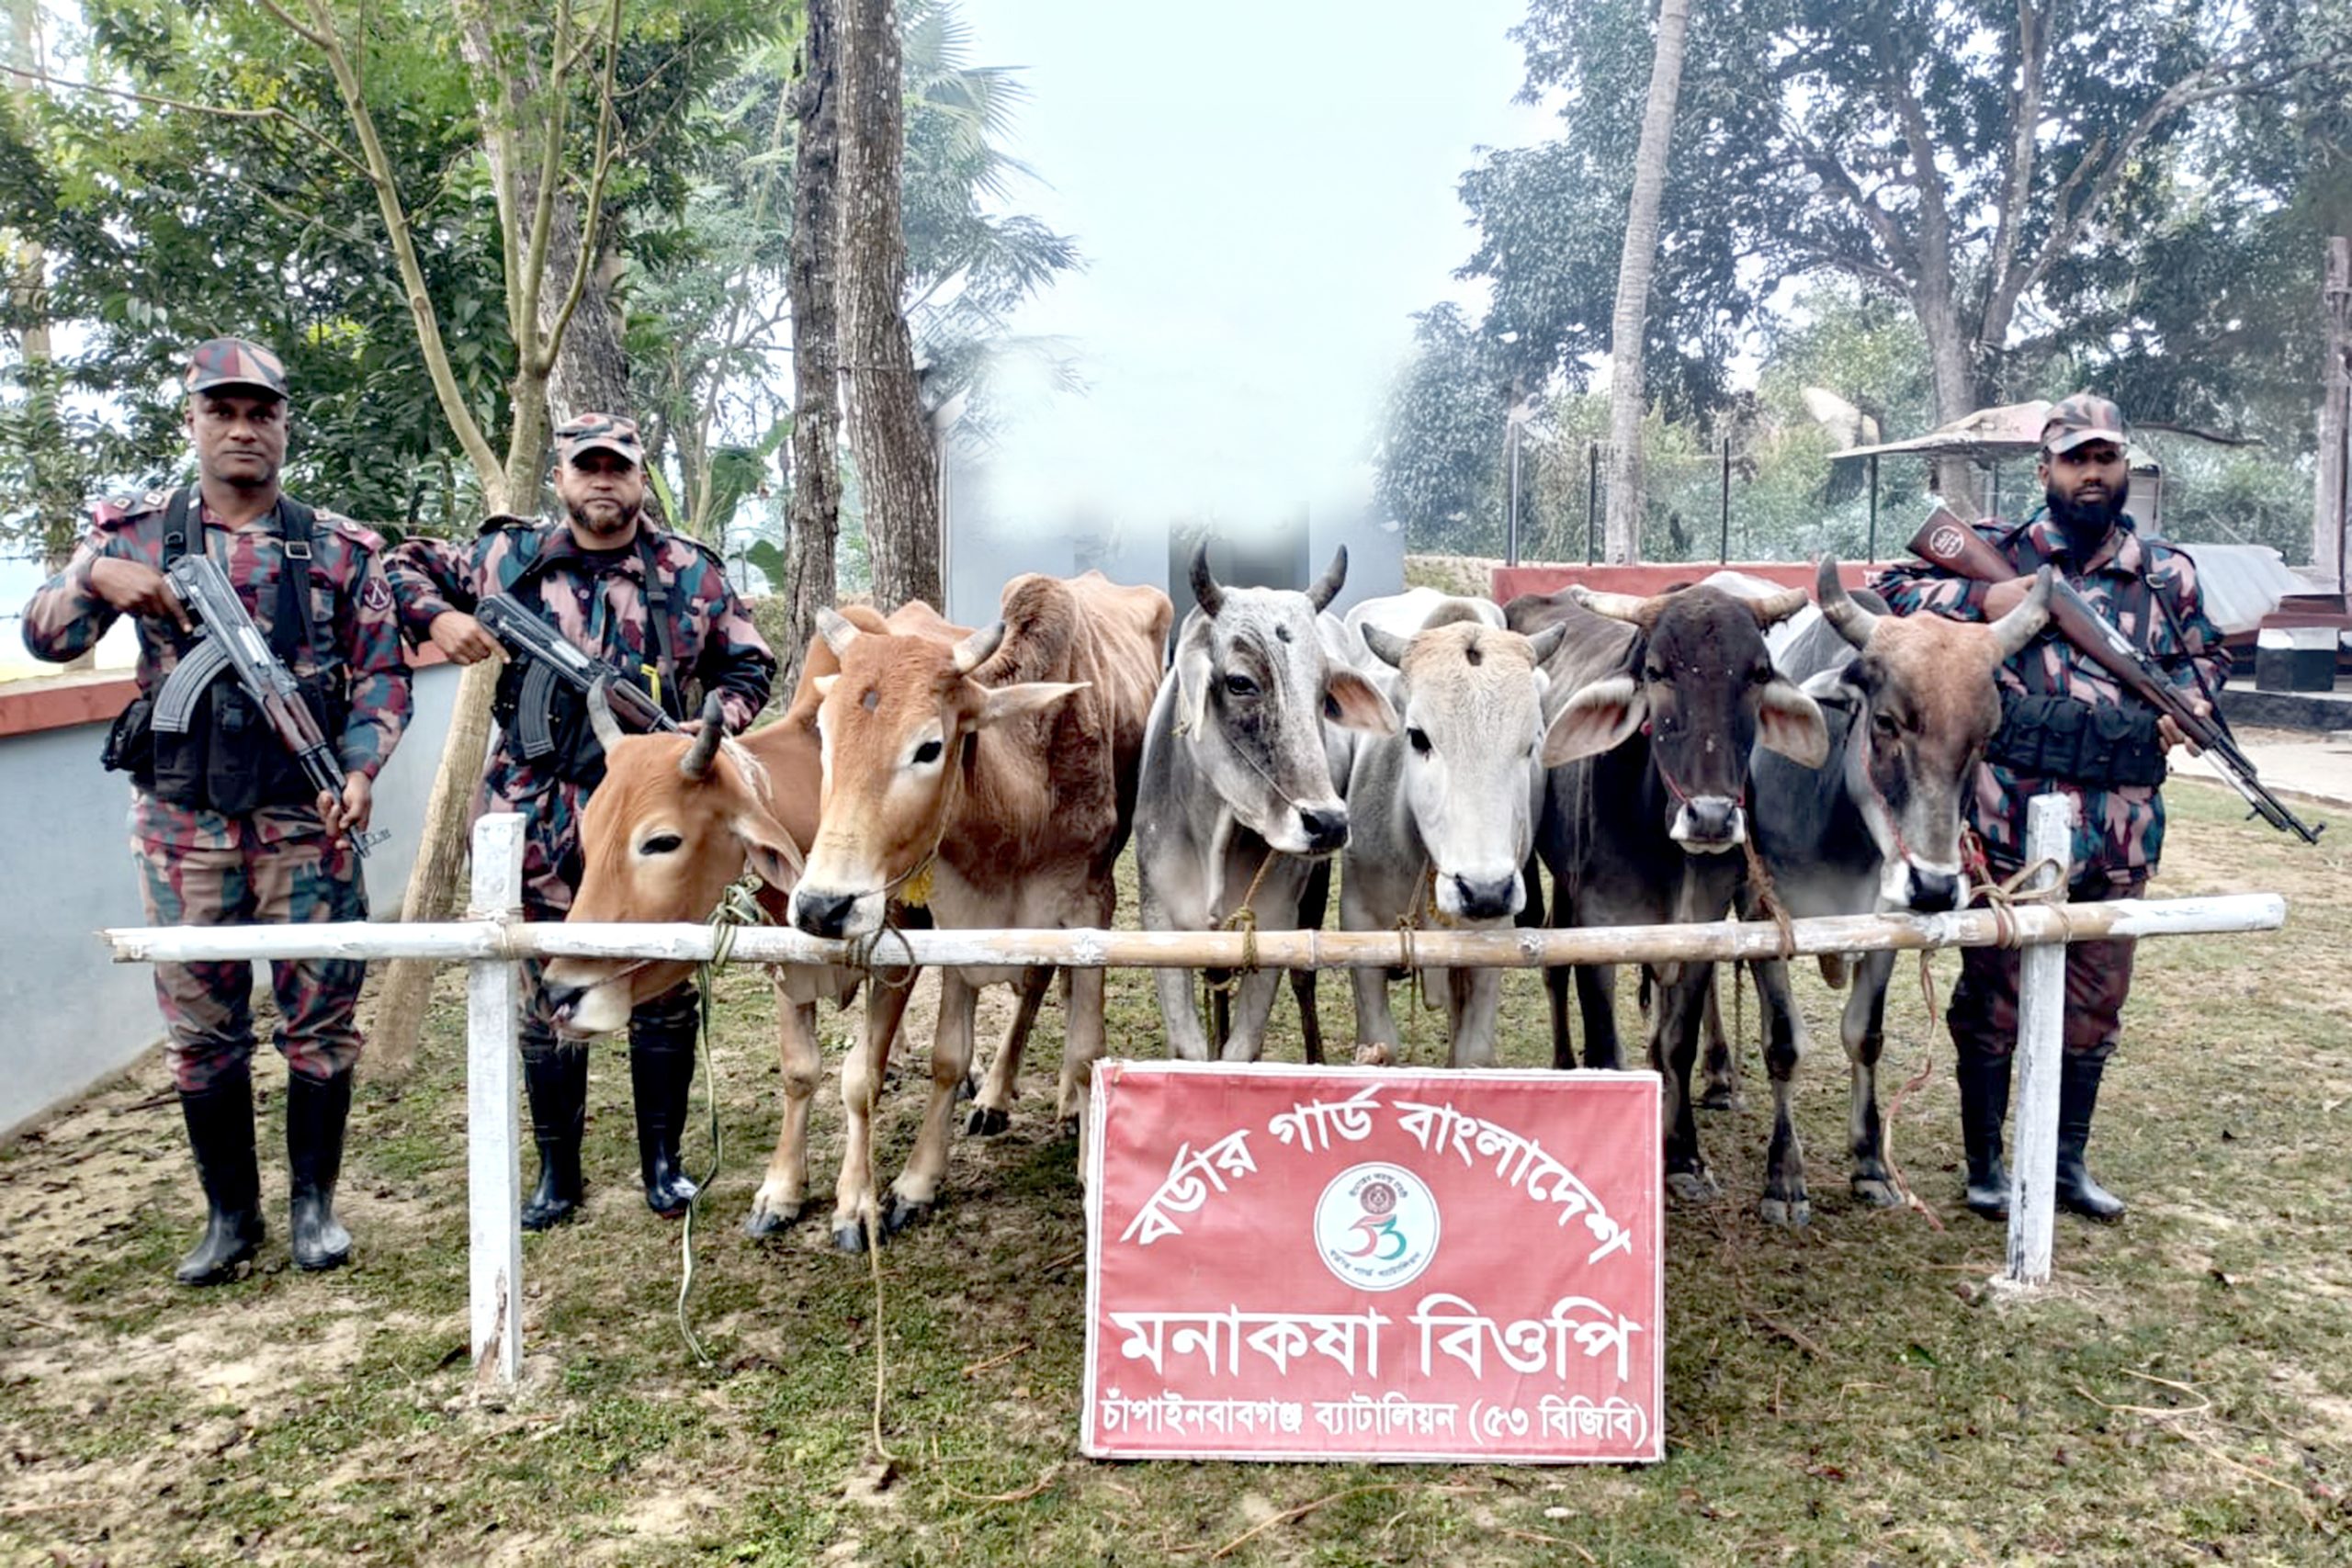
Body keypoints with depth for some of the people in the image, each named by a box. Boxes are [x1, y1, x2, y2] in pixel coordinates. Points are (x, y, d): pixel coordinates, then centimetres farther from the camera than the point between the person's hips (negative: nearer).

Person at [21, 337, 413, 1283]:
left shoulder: (340, 548, 4)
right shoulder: (133, 531, 7)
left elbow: (381, 675, 3)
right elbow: (47, 638, 2)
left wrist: (361, 766, -13)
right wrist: (96, 579, -18)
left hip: (305, 818, -1)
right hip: (182, 823, 1)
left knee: (321, 1013, 3)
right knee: (199, 1024, 8)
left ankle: (314, 1203, 19)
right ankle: (231, 1212, 23)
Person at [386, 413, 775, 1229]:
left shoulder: (691, 572, 4)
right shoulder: (507, 557, 5)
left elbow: (750, 663, 11)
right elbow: (406, 565, 16)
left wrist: (720, 720, -7)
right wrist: (438, 617, -4)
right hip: (541, 823, 0)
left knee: (666, 992, 7)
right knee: (548, 999, 9)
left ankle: (662, 1161, 24)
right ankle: (557, 1171, 23)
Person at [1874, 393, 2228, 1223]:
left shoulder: (2168, 573, 12)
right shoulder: (1994, 553, 1)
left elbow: (2207, 652, 26)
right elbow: (1890, 593, -2)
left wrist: (2191, 696, 4)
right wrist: (1983, 598, -17)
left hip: (2122, 830, 4)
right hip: (2008, 819, -4)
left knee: (2094, 1001, 13)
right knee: (1993, 996, 5)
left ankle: (2068, 1163, 29)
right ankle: (1985, 1166, 20)